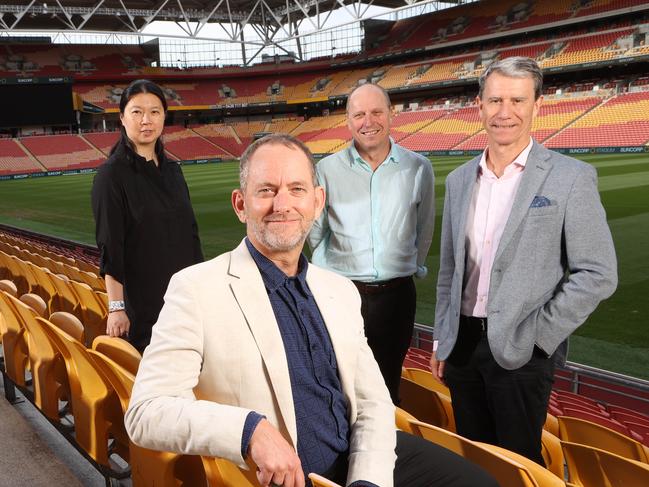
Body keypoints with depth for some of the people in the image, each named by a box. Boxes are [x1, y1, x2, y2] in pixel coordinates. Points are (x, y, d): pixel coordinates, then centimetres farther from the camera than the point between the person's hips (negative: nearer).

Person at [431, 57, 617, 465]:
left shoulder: (571, 177, -8)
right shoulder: (459, 180, 8)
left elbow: (598, 274, -9)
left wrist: (538, 336, -13)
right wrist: (442, 338, 12)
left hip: (520, 351, -5)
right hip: (463, 344, 5)